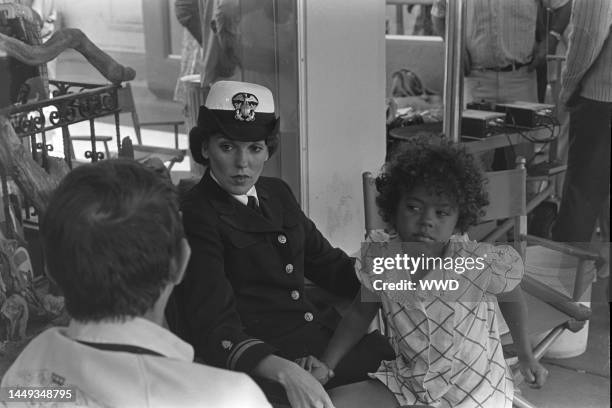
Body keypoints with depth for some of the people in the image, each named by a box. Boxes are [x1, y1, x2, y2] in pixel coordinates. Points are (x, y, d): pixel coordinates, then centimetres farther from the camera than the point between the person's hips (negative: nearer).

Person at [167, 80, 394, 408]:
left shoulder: (276, 193, 12)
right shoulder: (194, 217, -10)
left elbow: (328, 264, 20)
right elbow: (215, 329, -19)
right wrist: (285, 372, -36)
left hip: (328, 336, 7)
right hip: (259, 366, -7)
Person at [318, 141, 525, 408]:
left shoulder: (481, 263, -26)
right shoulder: (378, 256, -14)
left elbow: (513, 292, -4)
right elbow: (361, 312, 3)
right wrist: (325, 366, -4)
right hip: (408, 383, 3)